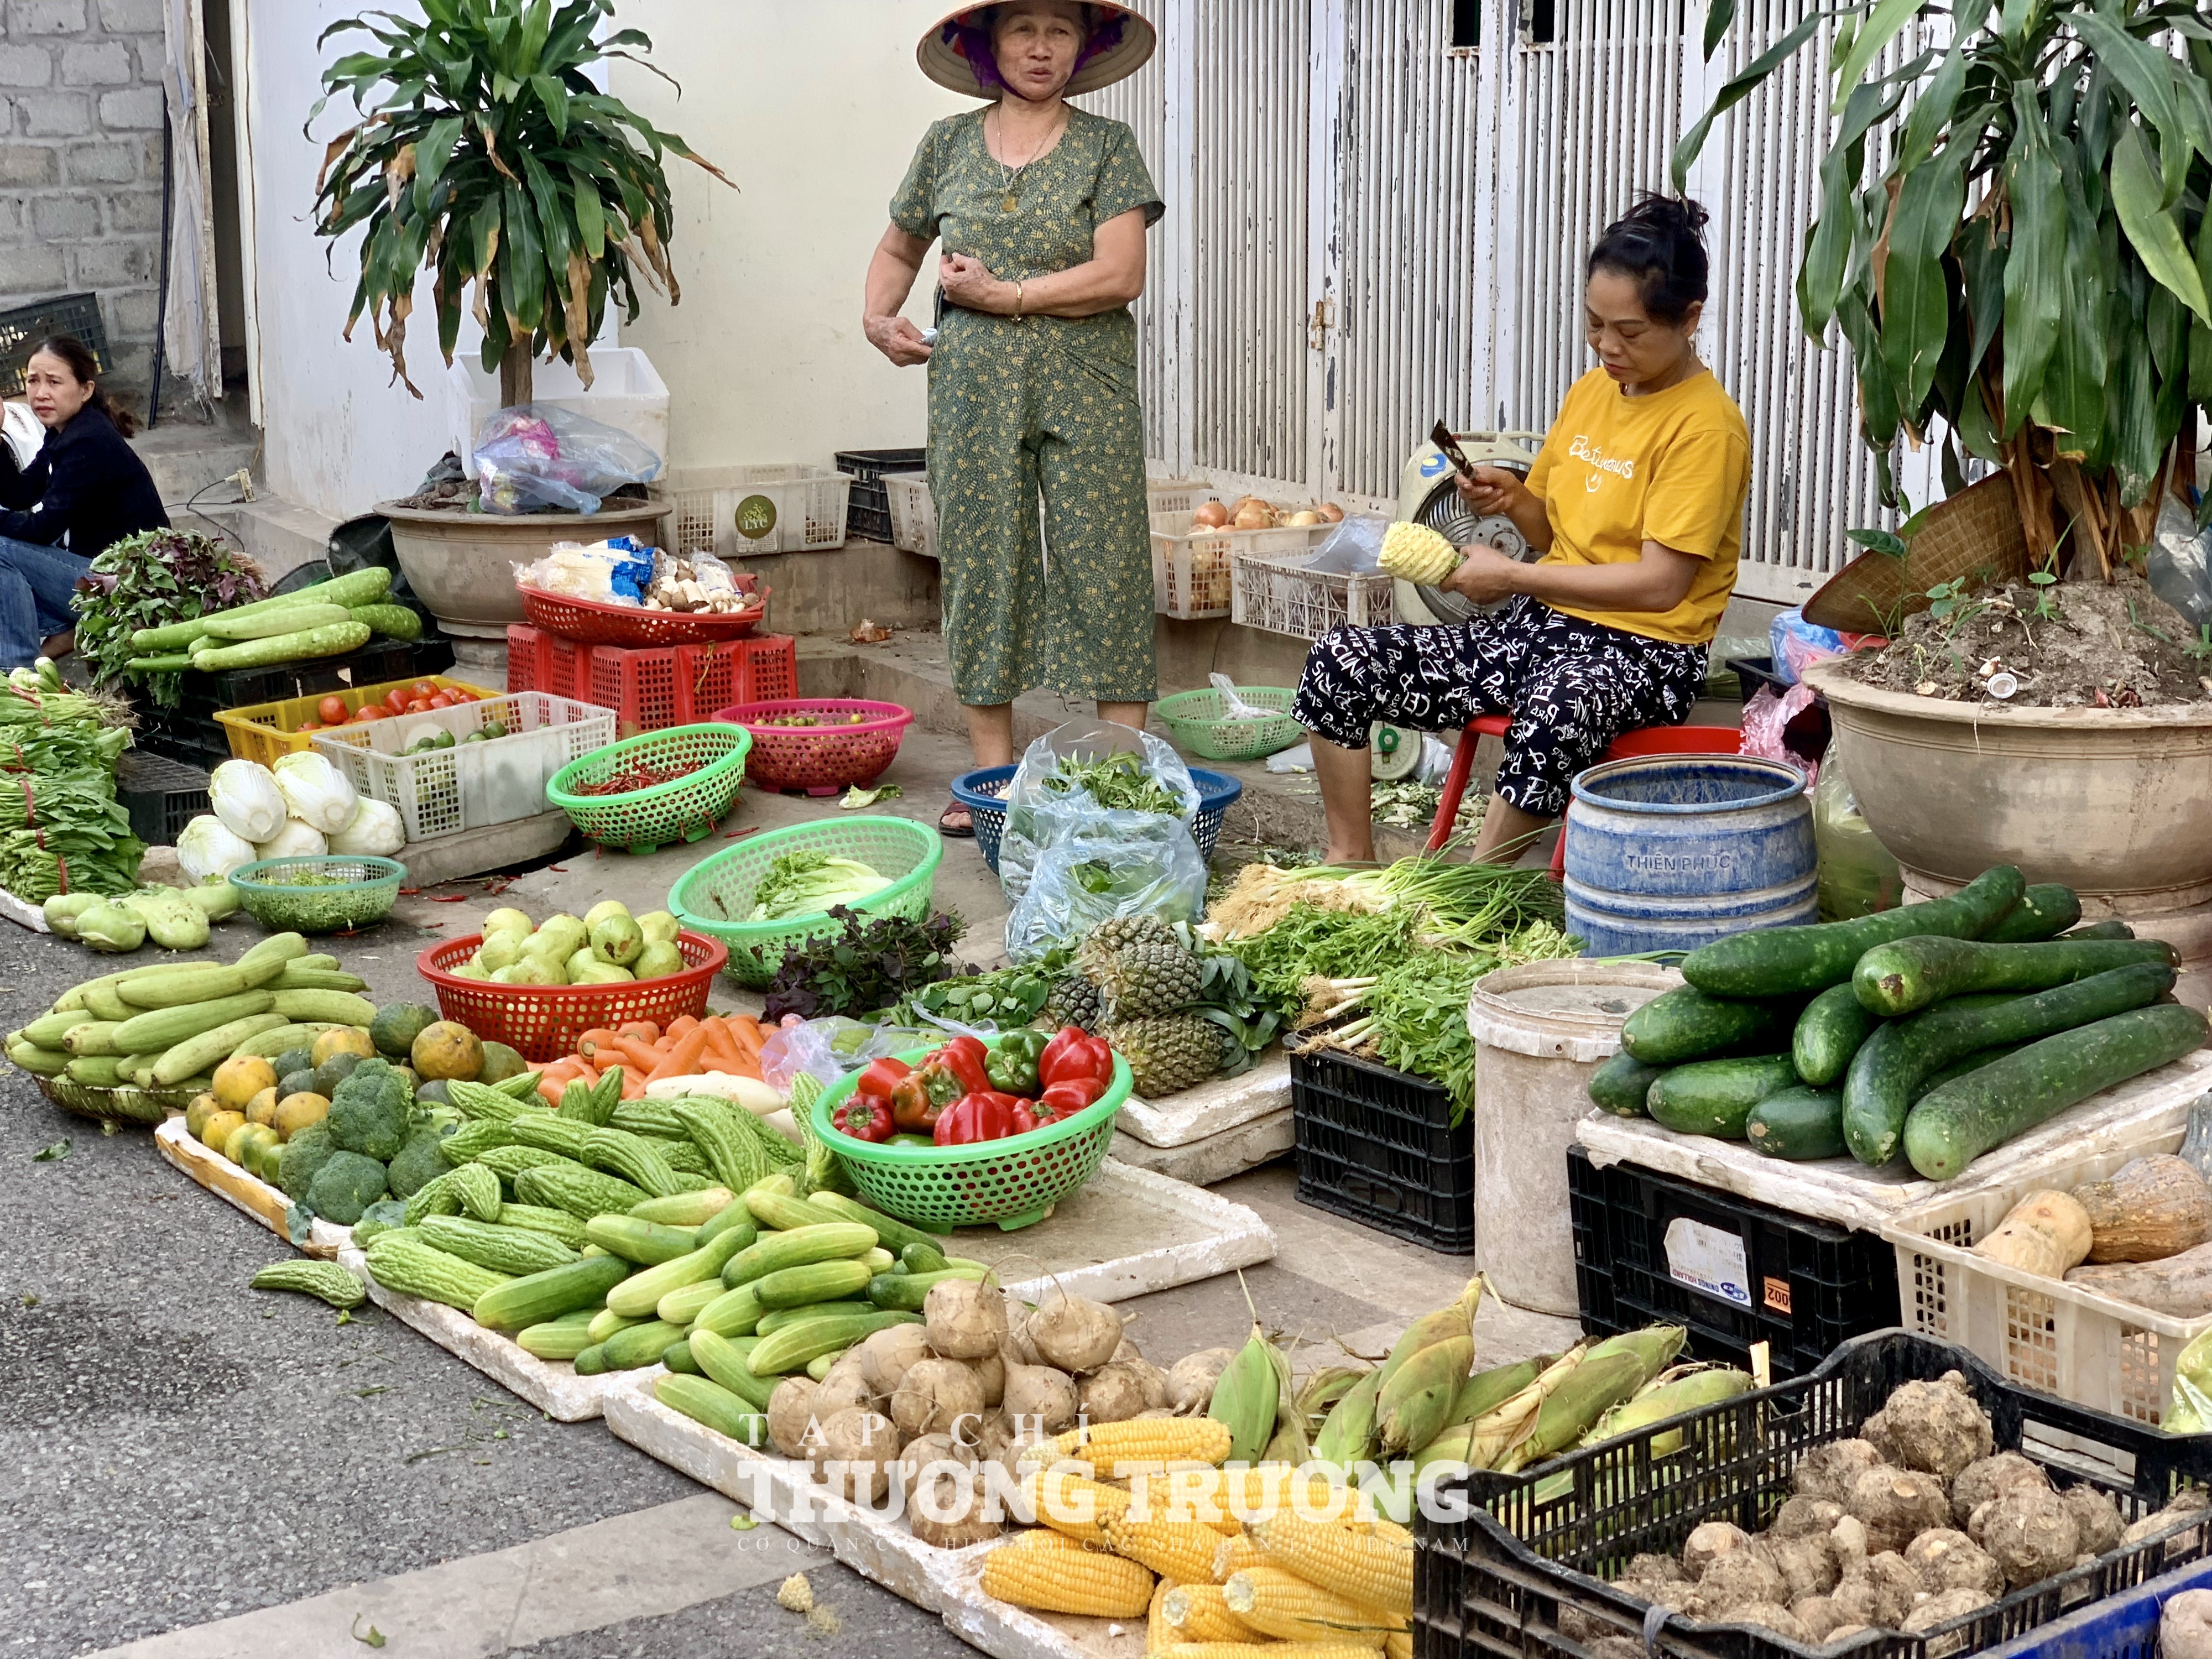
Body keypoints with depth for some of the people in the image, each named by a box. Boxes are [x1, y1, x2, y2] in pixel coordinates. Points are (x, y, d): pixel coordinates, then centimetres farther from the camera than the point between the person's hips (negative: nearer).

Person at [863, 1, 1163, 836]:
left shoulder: (1107, 146, 2)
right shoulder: (948, 145, 10)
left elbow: (1120, 275, -10)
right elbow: (899, 247, 24)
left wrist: (1001, 295, -11)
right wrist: (877, 314, 5)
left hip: (1086, 390, -2)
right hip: (975, 388, 3)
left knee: (1103, 569, -4)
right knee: (982, 569, 4)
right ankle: (991, 779, 11)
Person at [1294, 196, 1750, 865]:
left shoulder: (1706, 425, -12)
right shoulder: (1591, 390, 12)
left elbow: (1659, 584, -18)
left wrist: (1512, 576, -15)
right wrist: (1513, 498, 0)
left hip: (1643, 652, -8)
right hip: (1540, 628, 8)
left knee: (1552, 719, -44)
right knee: (1337, 662, -6)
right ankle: (1351, 865, 1)